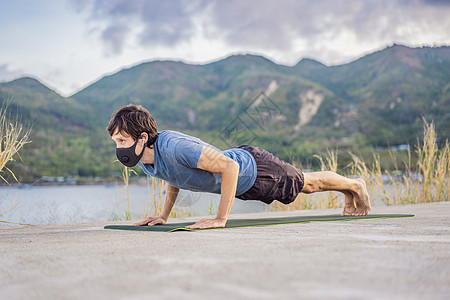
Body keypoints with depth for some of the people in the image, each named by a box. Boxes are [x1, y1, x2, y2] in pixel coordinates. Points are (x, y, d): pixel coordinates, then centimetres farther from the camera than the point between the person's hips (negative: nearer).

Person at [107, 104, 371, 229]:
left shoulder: (175, 147, -41)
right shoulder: (143, 160, -13)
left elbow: (229, 167, -41)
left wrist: (221, 219, -38)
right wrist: (164, 217, 3)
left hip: (254, 170, -7)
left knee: (308, 183, 19)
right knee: (306, 183, 30)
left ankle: (356, 186, 49)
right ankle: (350, 195, 56)